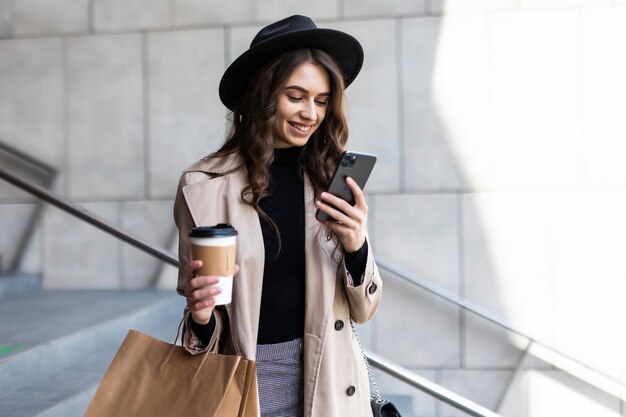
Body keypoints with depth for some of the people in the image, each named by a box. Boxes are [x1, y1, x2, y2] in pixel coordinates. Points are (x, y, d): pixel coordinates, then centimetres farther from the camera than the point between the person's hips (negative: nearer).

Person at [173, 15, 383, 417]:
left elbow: (363, 309, -1)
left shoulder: (334, 178, -4)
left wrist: (356, 247, -18)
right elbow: (205, 326, -2)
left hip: (330, 383, 2)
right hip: (247, 382, -2)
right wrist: (201, 317, -24)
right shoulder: (204, 185, -11)